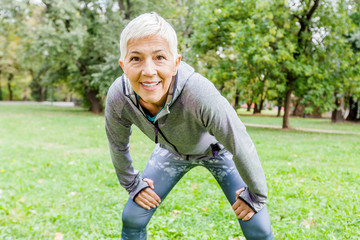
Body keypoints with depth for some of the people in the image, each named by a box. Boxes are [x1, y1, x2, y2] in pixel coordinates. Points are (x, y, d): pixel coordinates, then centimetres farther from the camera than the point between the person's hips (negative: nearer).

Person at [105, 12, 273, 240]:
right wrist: (133, 185, 3)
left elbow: (241, 146, -29)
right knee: (132, 219, 1)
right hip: (172, 151, 3)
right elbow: (118, 146, -8)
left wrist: (256, 196, -16)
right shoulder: (118, 97, -31)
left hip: (217, 147, -2)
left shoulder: (200, 93, -44)